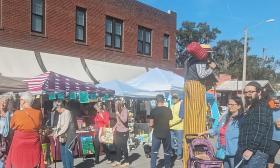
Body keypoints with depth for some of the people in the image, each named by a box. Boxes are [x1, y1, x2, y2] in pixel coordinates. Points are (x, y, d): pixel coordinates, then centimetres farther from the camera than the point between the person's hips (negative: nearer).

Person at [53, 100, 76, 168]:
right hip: (63, 136, 9)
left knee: (67, 152, -11)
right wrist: (55, 133, 2)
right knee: (62, 153, 12)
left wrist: (58, 134, -16)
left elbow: (66, 126, -20)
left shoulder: (67, 112, -15)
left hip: (69, 136, -9)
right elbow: (59, 125, 16)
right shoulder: (60, 114, 12)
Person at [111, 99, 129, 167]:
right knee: (118, 146, 12)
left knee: (124, 147, 2)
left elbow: (124, 120, -25)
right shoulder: (118, 111, 7)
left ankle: (126, 162, 15)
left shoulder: (125, 110, -14)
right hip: (118, 131, 7)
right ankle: (118, 160, 24)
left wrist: (118, 114, -21)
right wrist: (114, 127, 7)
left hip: (124, 132, -7)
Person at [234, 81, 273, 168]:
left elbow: (260, 130, -21)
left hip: (256, 153, -10)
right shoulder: (249, 109, 21)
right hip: (244, 151, 10)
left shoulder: (262, 107, -10)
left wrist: (251, 149, -25)